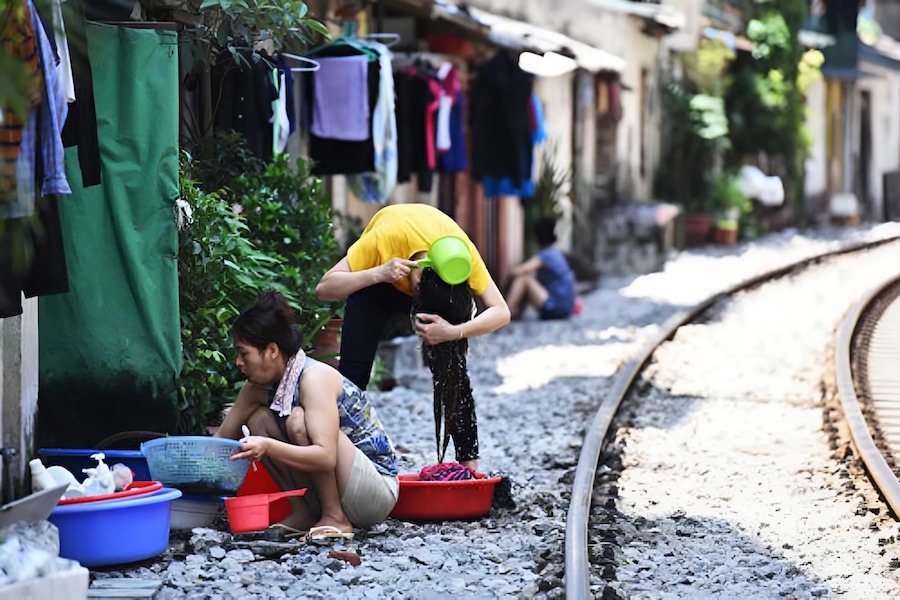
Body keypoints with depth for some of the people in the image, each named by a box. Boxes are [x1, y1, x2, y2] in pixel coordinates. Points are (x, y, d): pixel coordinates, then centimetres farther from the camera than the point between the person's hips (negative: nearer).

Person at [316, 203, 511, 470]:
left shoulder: (463, 251, -38)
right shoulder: (383, 239, -41)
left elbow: (501, 312, -39)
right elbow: (324, 288, -38)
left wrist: (453, 332, -56)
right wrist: (378, 274, -53)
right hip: (379, 281, 0)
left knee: (453, 371, -14)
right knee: (353, 370, -11)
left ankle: (470, 463, -10)